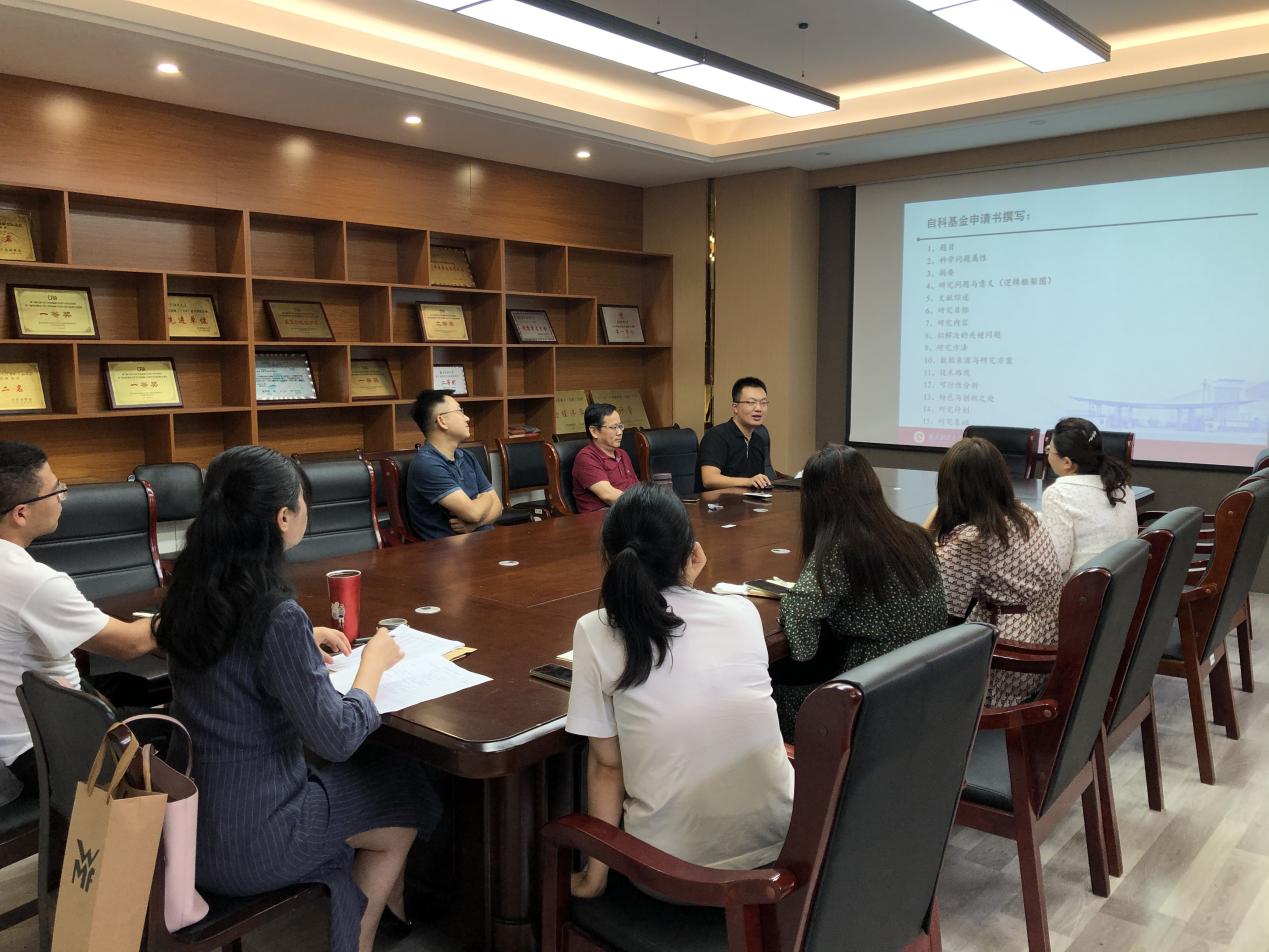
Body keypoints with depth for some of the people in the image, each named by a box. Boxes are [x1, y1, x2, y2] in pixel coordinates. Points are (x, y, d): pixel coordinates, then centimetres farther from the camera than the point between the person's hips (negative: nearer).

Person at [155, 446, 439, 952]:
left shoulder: (191, 591, -5)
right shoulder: (278, 617, -28)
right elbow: (336, 739, -22)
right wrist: (375, 661, -8)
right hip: (249, 845, -7)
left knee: (376, 768, 23)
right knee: (408, 795, 17)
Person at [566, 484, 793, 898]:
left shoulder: (595, 633, -11)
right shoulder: (743, 612, -4)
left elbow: (606, 766, -6)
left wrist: (596, 873, 5)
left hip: (678, 861, -2)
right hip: (777, 838, 2)